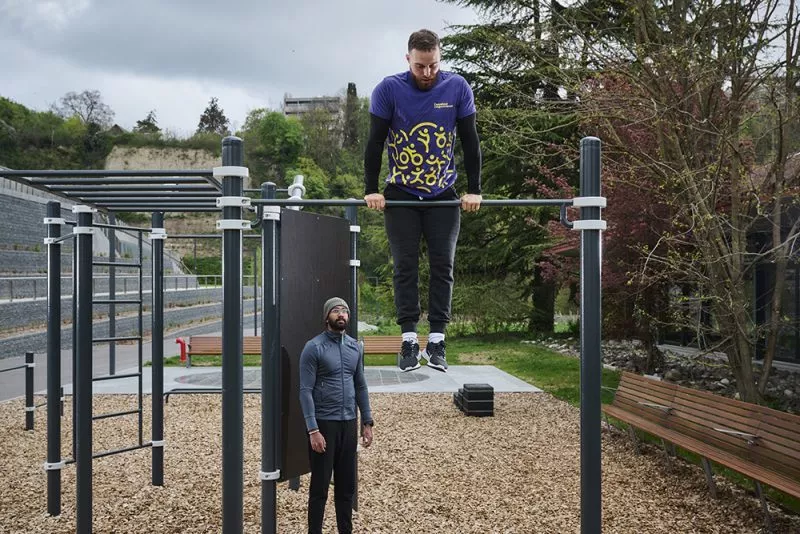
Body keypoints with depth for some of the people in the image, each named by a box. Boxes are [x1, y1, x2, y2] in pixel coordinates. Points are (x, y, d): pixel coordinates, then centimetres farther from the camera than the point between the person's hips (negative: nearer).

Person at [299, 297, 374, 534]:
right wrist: (313, 430, -20)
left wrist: (367, 422, 9)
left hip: (348, 423, 6)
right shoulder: (314, 348, -10)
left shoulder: (354, 347, 9)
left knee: (347, 484, 13)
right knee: (320, 485, 3)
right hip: (324, 424, -6)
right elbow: (306, 391, -14)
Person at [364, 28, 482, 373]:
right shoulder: (389, 89, -10)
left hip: (443, 194, 1)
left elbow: (470, 141, -2)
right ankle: (409, 341, 2)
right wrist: (371, 190, -10)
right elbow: (375, 142, -6)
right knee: (406, 267, -2)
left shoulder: (457, 88, -7)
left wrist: (474, 190, -5)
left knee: (442, 266, -1)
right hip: (401, 194, -1)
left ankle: (436, 342, 4)